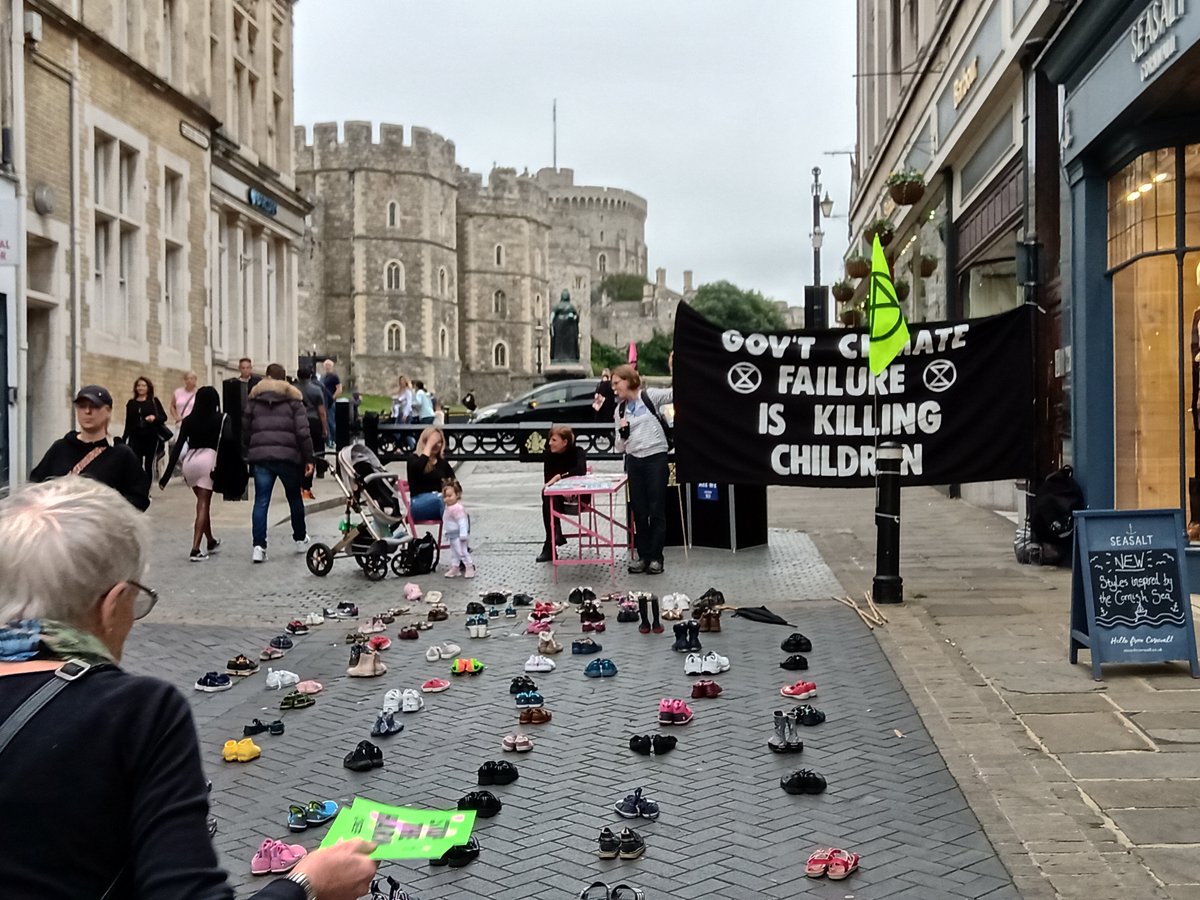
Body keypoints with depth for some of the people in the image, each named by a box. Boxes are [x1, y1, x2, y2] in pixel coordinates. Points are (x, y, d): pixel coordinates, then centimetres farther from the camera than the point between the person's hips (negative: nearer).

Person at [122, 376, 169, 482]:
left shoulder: (154, 401, 3)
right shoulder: (131, 403, 9)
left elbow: (164, 417, -1)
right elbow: (128, 423, 12)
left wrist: (155, 417, -22)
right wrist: (123, 439, 9)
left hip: (152, 437, -1)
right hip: (135, 437, 1)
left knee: (149, 464, 4)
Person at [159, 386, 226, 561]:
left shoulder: (189, 420, 10)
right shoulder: (220, 419, 4)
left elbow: (177, 447, 5)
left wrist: (167, 475, 4)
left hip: (190, 461, 4)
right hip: (208, 459, -4)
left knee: (203, 503, 21)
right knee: (203, 505, -5)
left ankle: (211, 542, 34)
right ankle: (195, 549, -15)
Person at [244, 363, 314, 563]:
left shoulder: (254, 399, 12)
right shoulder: (293, 399, 6)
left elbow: (245, 429, 10)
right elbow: (303, 431, -2)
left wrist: (250, 452, 20)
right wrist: (308, 458, 0)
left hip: (260, 455, 1)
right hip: (287, 455, -1)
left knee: (261, 501, 0)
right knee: (294, 497, 17)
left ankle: (259, 546, -10)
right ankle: (300, 539, 30)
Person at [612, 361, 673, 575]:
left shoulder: (650, 396, -2)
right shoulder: (620, 410, 11)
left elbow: (675, 393, -13)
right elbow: (620, 447, 13)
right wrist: (622, 433, -7)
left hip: (656, 457, -5)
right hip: (634, 461, 5)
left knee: (656, 510, -1)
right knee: (639, 511, 7)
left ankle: (656, 557, 6)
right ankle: (643, 556, 15)